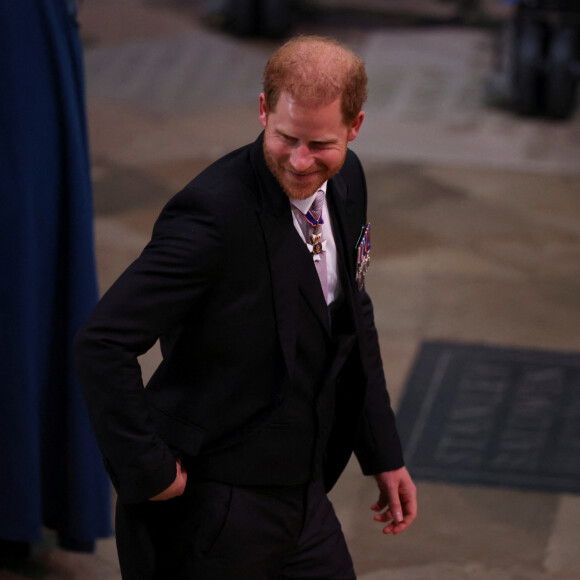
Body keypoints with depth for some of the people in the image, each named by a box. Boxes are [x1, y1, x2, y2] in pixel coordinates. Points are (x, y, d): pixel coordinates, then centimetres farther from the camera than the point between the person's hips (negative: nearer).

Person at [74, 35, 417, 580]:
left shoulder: (345, 179, 1)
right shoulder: (213, 213, -25)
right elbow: (101, 343, -27)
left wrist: (384, 454, 16)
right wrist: (148, 471, -22)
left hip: (302, 495, 8)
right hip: (210, 513, -7)